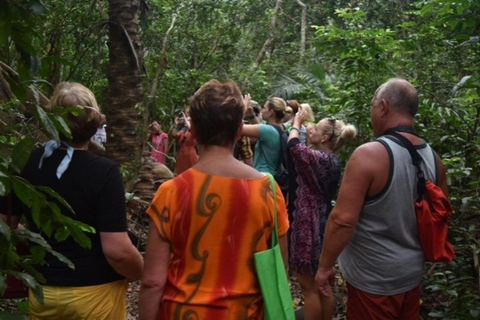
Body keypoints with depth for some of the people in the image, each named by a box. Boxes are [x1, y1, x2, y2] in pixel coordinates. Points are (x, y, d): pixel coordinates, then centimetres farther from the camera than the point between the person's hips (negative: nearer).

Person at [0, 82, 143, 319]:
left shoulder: (25, 164, -5)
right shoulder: (104, 171, -20)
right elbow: (116, 250, -24)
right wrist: (145, 274, -5)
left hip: (42, 291, 4)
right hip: (94, 293, -4)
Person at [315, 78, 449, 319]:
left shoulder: (369, 154, -22)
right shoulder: (433, 158, 0)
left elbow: (342, 220, -24)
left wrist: (324, 266, -13)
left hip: (372, 278, -6)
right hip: (412, 273, 7)